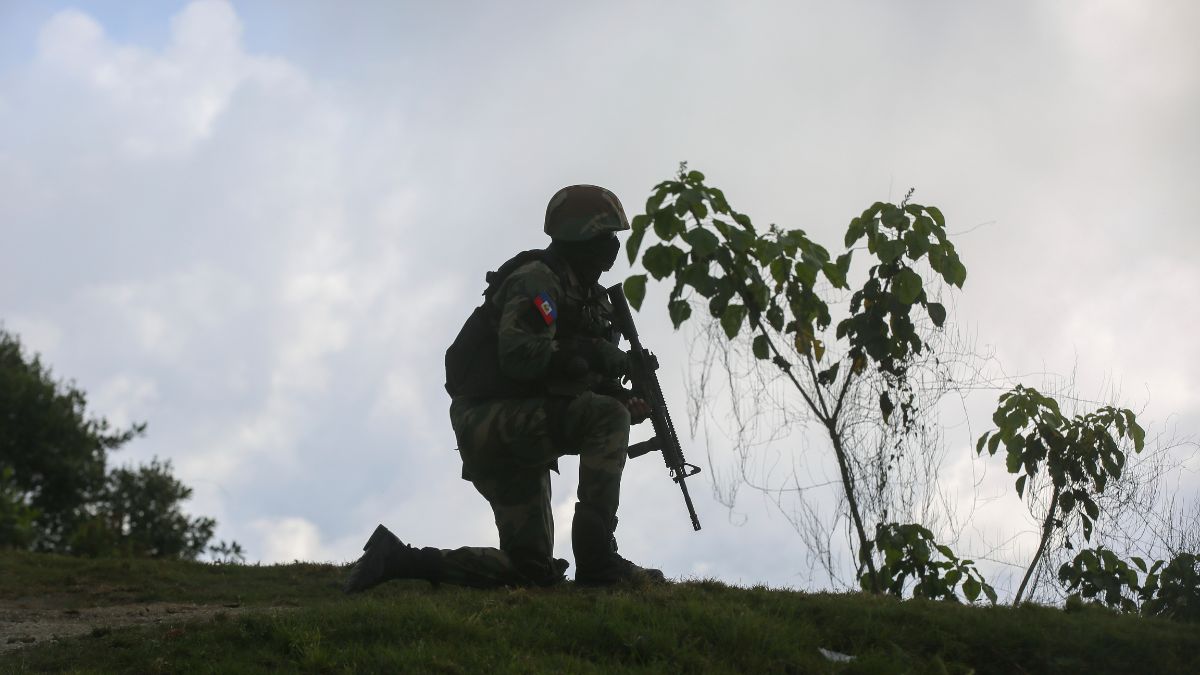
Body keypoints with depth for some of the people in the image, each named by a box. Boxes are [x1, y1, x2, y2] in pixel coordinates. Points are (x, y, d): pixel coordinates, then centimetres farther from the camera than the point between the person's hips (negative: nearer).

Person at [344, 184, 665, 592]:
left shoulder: (584, 294, 18)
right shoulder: (537, 279, -11)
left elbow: (575, 380, 20)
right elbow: (519, 356, -26)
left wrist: (627, 403, 0)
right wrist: (593, 354, -24)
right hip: (492, 418, -10)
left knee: (532, 570, 7)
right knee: (607, 416, -26)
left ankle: (398, 559, 13)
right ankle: (597, 560, -27)